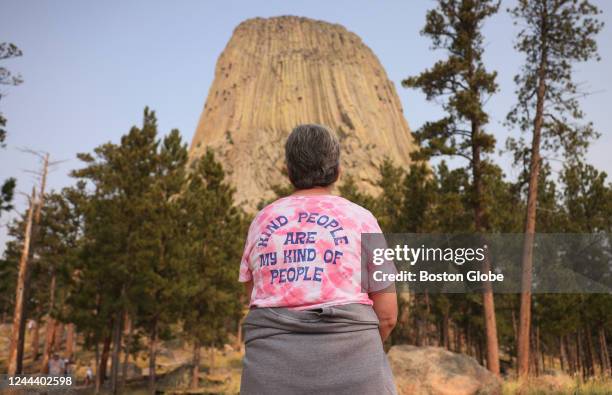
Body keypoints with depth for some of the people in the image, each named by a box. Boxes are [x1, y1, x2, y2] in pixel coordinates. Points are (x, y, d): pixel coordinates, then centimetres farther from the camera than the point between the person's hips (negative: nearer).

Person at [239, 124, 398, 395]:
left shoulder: (262, 221, 9)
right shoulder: (360, 219, 2)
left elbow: (255, 300, 14)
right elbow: (387, 314, 2)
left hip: (273, 366, 3)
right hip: (348, 364, -2)